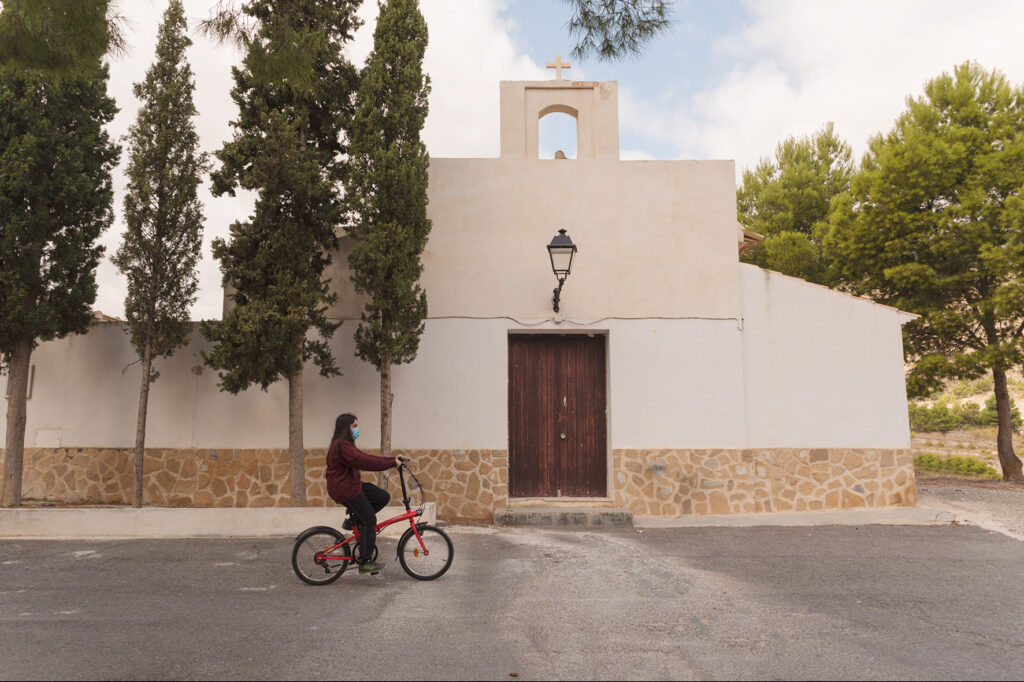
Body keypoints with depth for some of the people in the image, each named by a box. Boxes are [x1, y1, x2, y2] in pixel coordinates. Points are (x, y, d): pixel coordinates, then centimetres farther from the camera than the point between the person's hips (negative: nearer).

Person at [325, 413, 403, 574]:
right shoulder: (342, 446, -19)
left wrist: (393, 459, 4)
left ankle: (354, 519, 12)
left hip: (352, 486, 10)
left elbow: (366, 458, 12)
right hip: (344, 490, -10)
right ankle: (366, 563, -1)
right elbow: (365, 462, -26)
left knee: (384, 497, 5)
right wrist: (392, 463, -21)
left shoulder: (346, 445, 16)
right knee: (370, 520, -7)